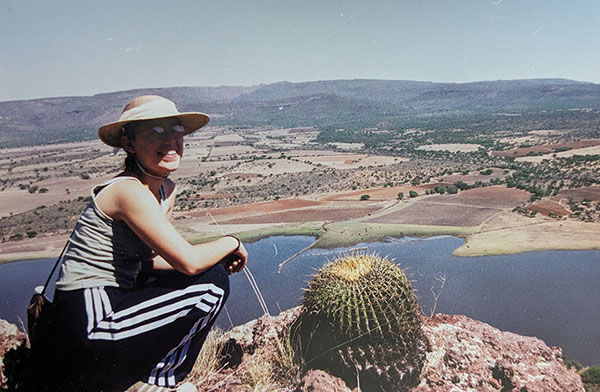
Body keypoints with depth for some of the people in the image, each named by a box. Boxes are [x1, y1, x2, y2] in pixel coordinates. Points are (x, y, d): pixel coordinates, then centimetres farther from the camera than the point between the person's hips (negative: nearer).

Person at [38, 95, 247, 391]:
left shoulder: (166, 191, 6)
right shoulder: (129, 190, -22)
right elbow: (189, 261, -28)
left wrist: (219, 256, -3)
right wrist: (231, 242, -7)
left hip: (109, 304, 9)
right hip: (86, 324, -9)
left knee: (214, 270, 13)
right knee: (212, 284, -15)